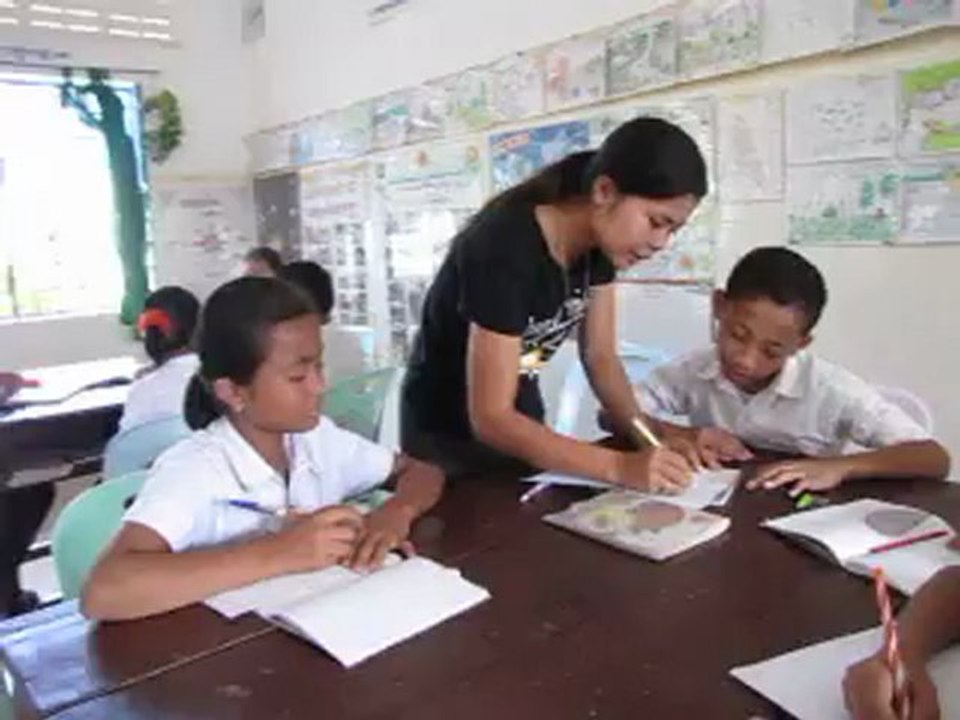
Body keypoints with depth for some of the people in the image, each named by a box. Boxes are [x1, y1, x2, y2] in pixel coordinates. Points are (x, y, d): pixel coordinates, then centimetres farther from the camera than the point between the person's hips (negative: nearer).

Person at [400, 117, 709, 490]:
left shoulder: (600, 239, -11)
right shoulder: (505, 249, -33)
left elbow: (600, 356, -4)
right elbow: (491, 418, -34)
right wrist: (621, 467, -39)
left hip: (519, 419, 6)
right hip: (448, 433, -6)